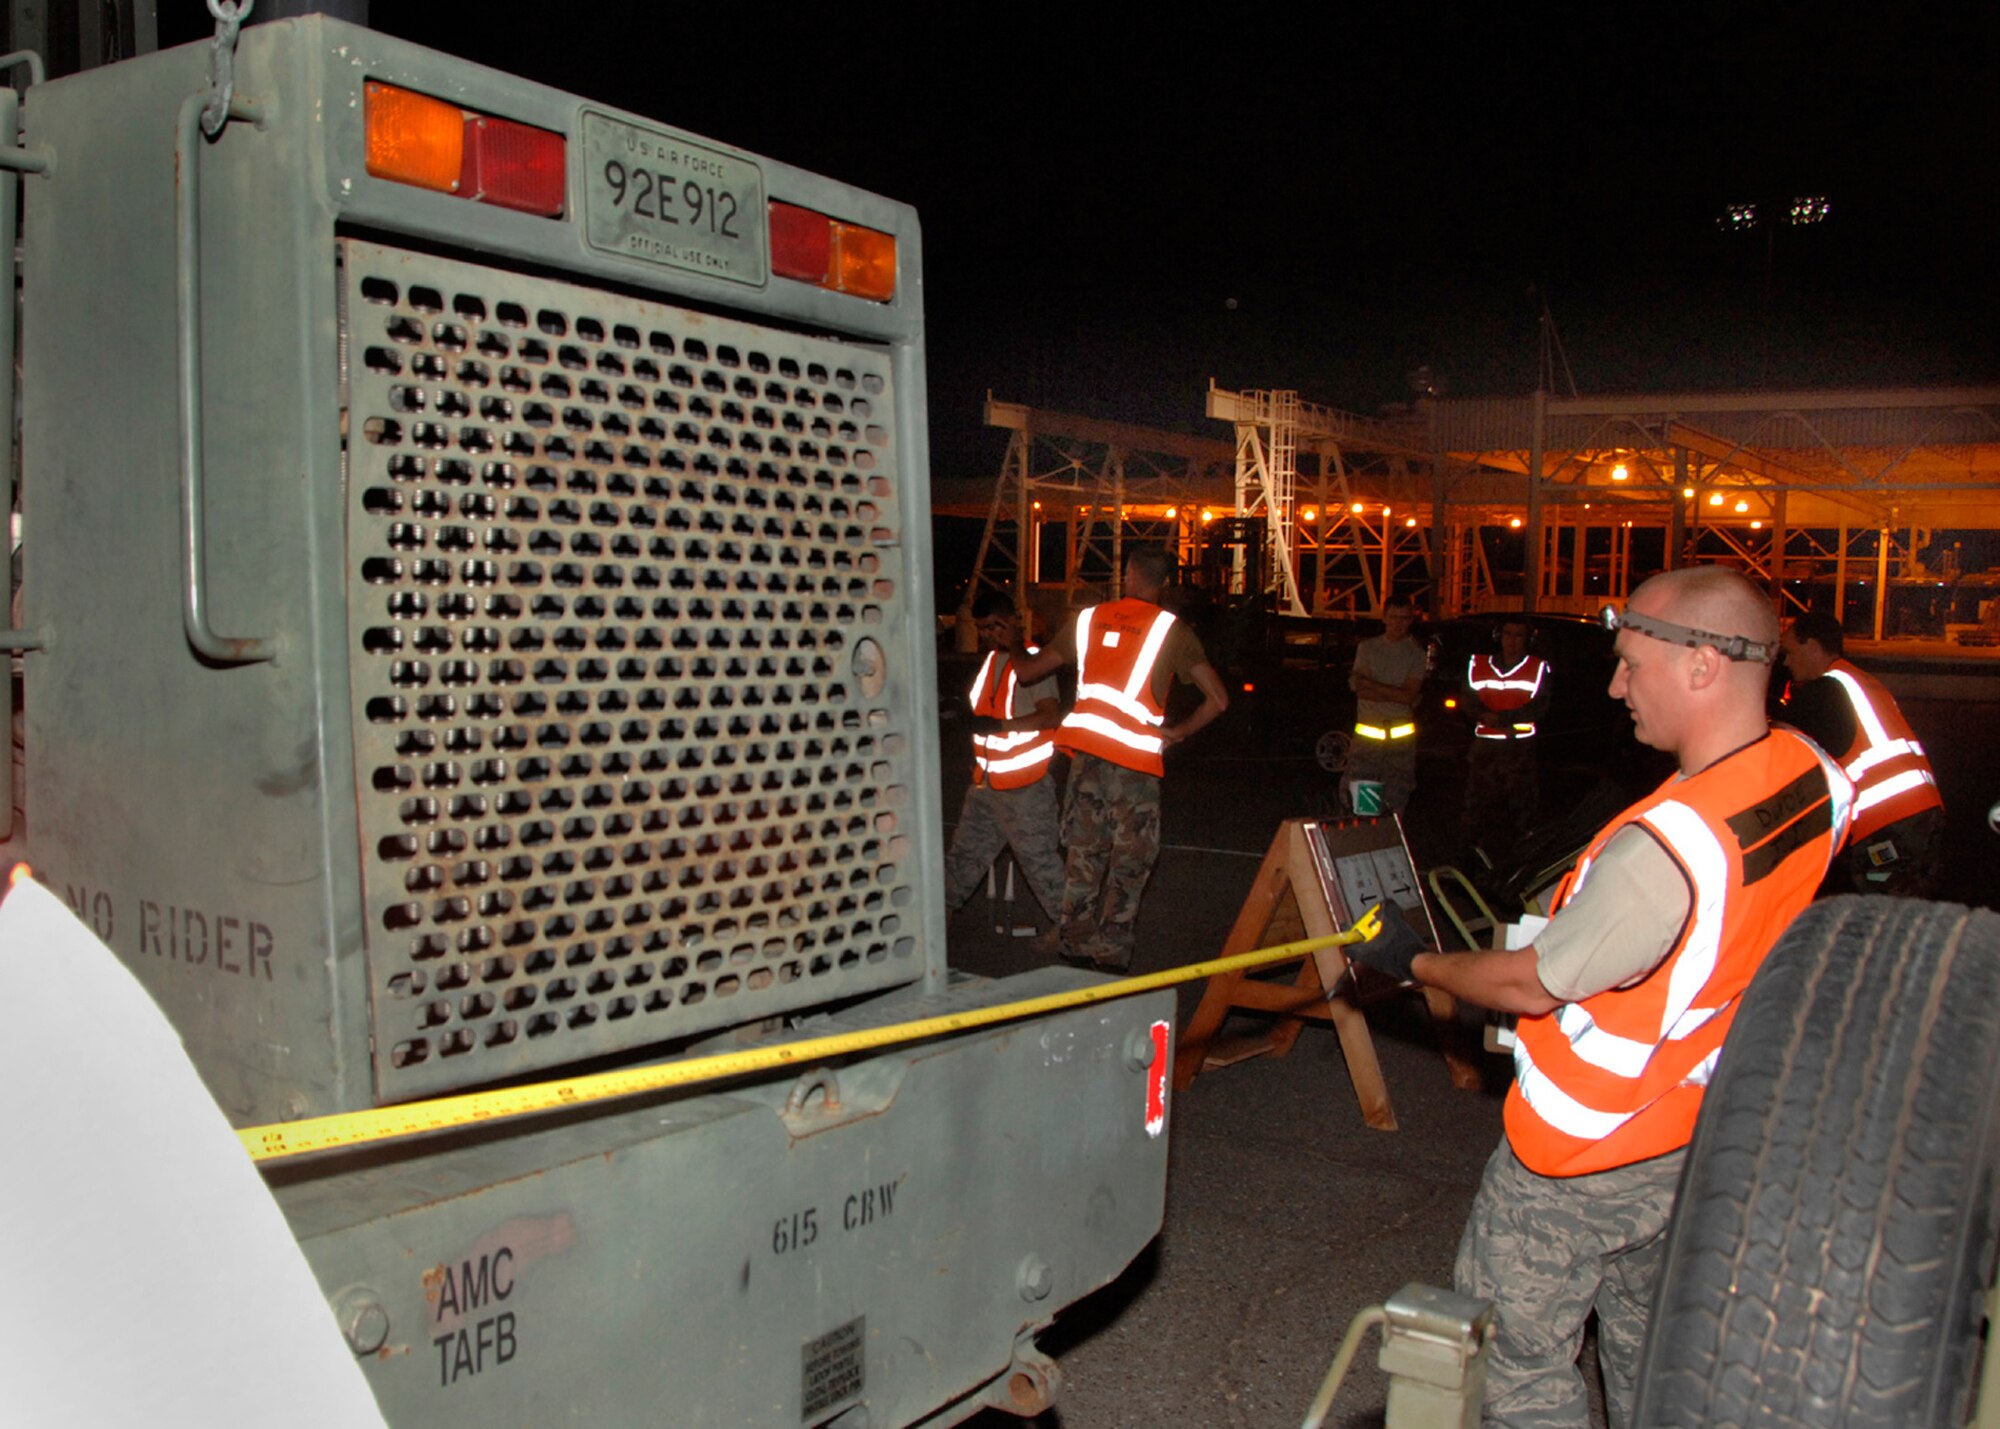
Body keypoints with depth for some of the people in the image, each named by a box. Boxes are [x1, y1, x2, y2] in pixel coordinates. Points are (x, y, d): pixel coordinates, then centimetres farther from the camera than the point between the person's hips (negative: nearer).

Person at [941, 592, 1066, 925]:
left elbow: (1051, 715, -26)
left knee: (1038, 857, -4)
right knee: (967, 848, 18)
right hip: (986, 782, 8)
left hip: (1025, 786, -8)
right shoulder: (992, 659, 11)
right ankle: (944, 906, 31)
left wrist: (999, 725, -32)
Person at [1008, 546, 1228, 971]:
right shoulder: (1171, 630, 0)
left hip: (1086, 750, 4)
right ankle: (1111, 954, 7)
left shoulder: (1088, 618, 10)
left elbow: (1030, 669, 18)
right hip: (1135, 757, -4)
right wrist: (1179, 731, 10)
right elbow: (1218, 699, -3)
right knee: (1130, 861, 6)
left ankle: (1075, 946, 20)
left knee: (1083, 852, 14)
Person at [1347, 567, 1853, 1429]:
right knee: (1646, 1345, 26)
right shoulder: (1812, 776, -8)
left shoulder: (1666, 846, -34)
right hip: (1696, 1133, 8)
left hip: (1584, 1157, -8)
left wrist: (1415, 963, -4)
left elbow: (1530, 986, -20)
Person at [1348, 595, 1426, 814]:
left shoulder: (1416, 652, 5)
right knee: (1361, 801, -6)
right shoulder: (1367, 647, 8)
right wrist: (1397, 695, -12)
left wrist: (1368, 684, -11)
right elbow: (1362, 691, -4)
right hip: (1368, 732, 0)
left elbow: (1409, 695, -7)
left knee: (1395, 802, 0)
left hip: (1402, 736, 0)